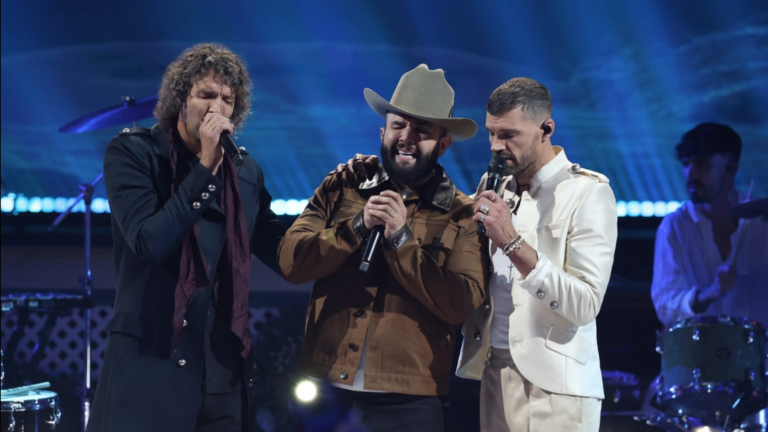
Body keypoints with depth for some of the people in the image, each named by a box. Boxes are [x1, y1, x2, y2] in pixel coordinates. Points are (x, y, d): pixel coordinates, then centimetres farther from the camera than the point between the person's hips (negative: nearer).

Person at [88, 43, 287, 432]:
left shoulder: (246, 172, 10)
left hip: (223, 371, 5)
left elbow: (286, 256, 11)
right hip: (149, 364, -4)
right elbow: (149, 243, -16)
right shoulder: (132, 152, -4)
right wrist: (204, 167, -16)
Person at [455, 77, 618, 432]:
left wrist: (513, 243, -22)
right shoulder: (493, 187, 11)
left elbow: (585, 305, -17)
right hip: (492, 372, 6)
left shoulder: (588, 193, -8)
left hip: (552, 384, -6)